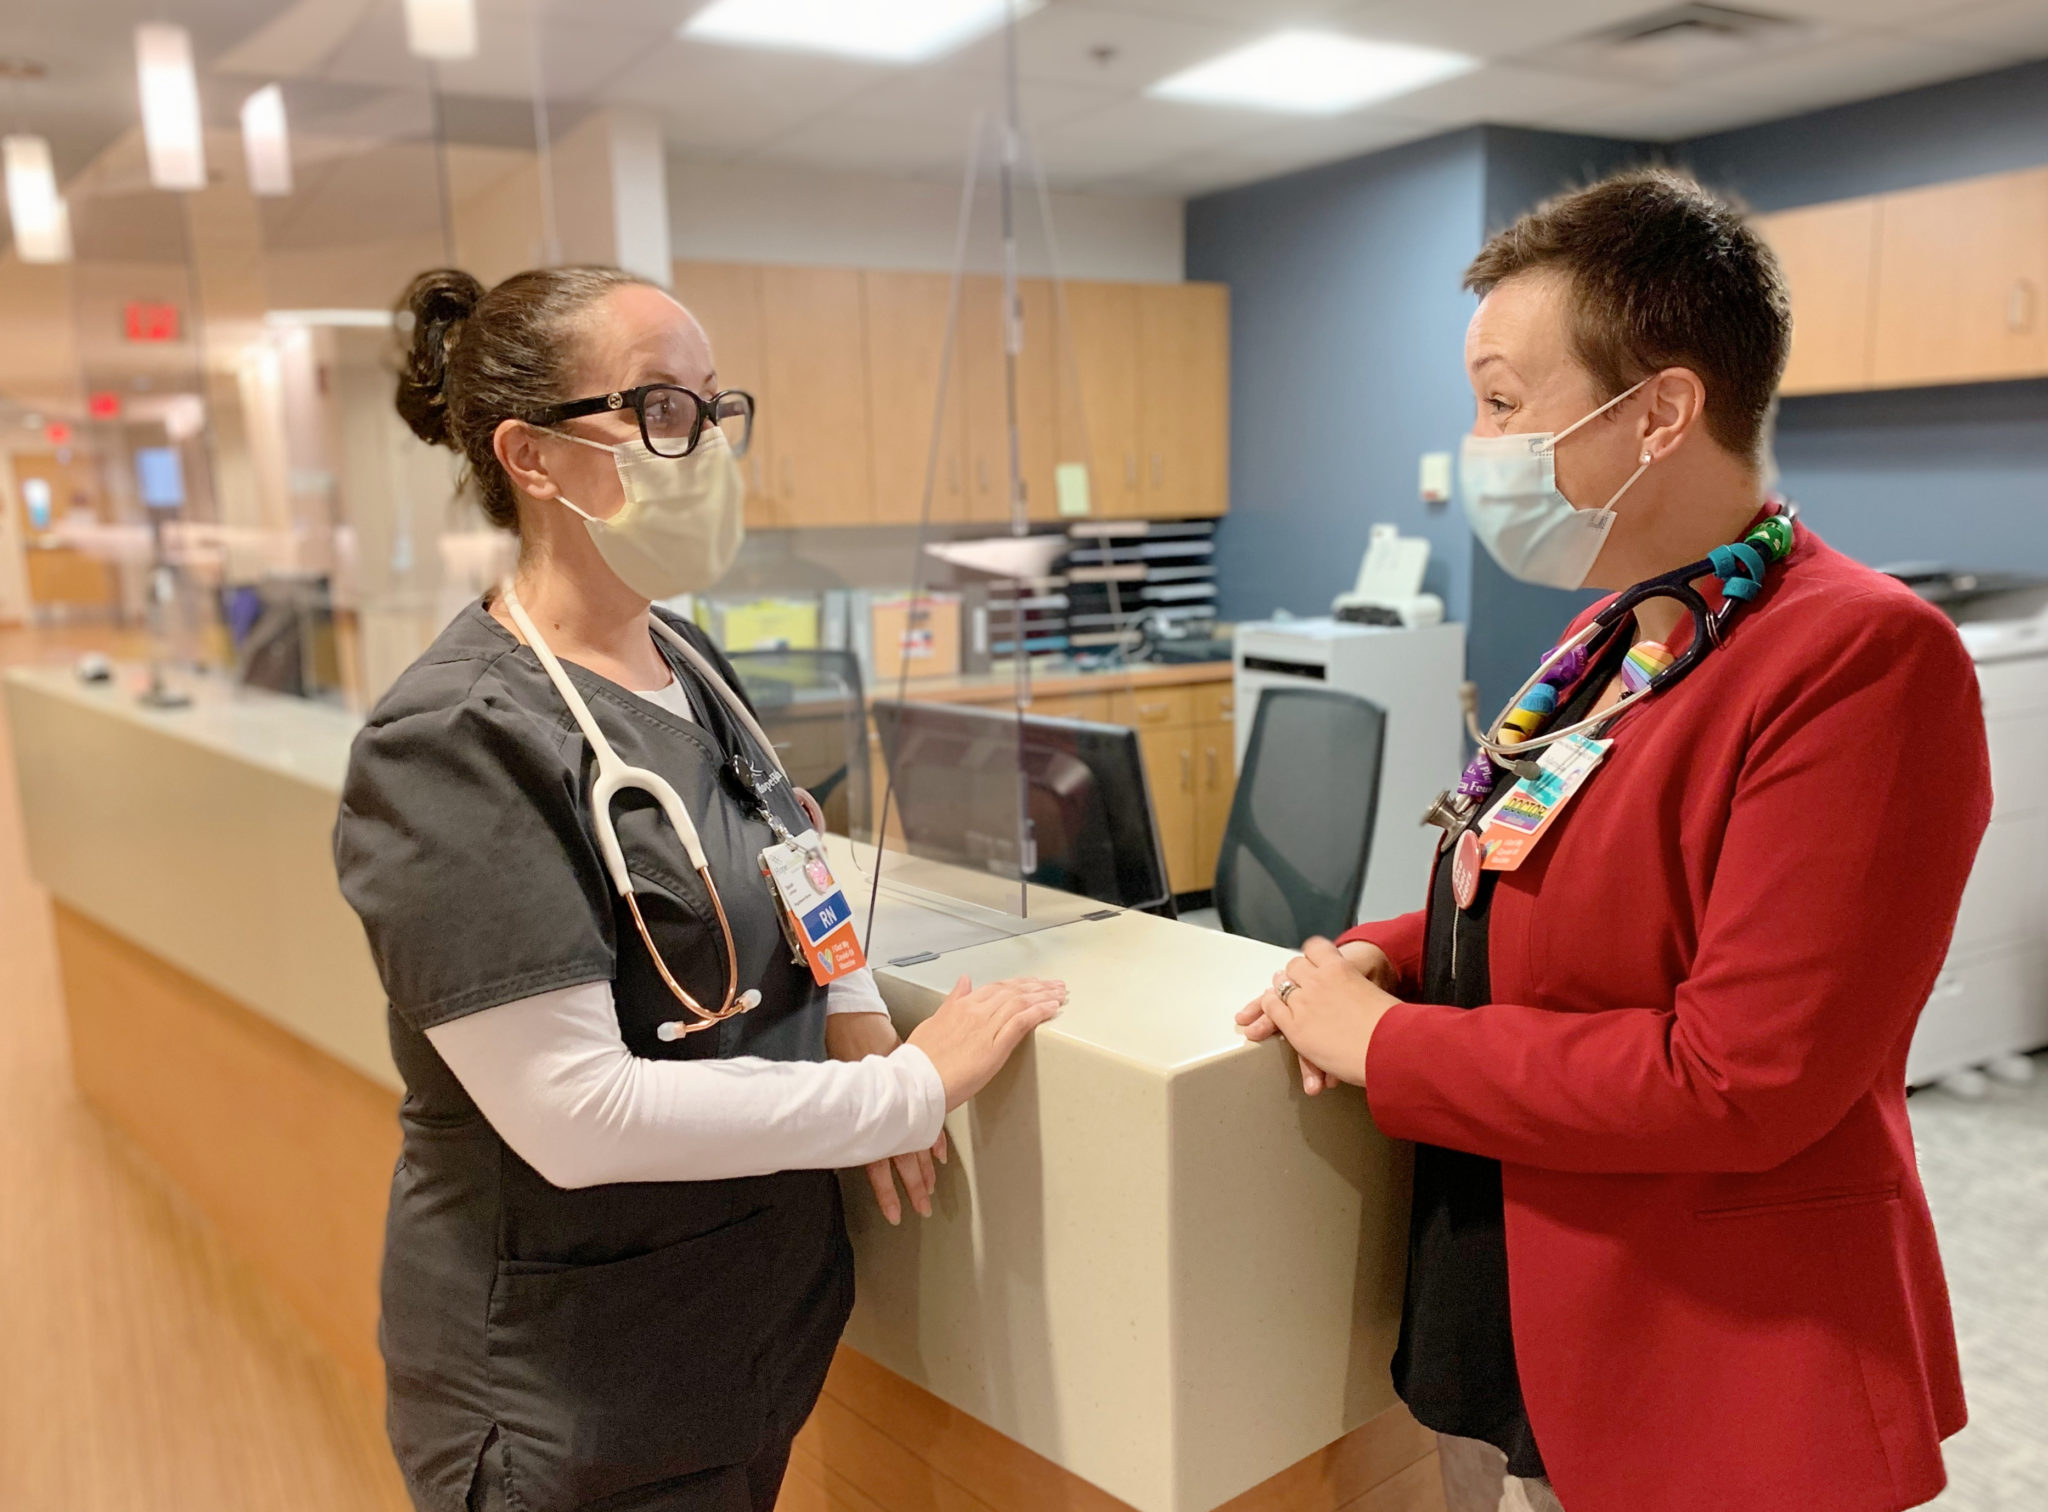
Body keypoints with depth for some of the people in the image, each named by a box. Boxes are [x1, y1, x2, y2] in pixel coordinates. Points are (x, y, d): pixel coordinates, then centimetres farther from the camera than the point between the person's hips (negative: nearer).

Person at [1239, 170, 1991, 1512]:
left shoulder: (1867, 659, -21)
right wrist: (1380, 958, -3)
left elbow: (1738, 1079, -26)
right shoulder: (1608, 647, 5)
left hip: (1718, 1384, -7)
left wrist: (1385, 1045, -18)